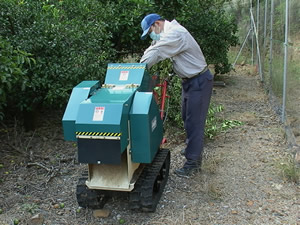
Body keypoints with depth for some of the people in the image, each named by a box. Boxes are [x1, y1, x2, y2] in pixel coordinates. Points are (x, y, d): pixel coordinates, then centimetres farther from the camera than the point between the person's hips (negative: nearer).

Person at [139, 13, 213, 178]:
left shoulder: (174, 34, -23)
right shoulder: (168, 33, 10)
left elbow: (154, 54, -26)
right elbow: (153, 49, 7)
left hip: (199, 82, -10)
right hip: (189, 80, 10)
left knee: (194, 122, -7)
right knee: (187, 118, 21)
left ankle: (193, 163, 0)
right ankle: (192, 147, 40)